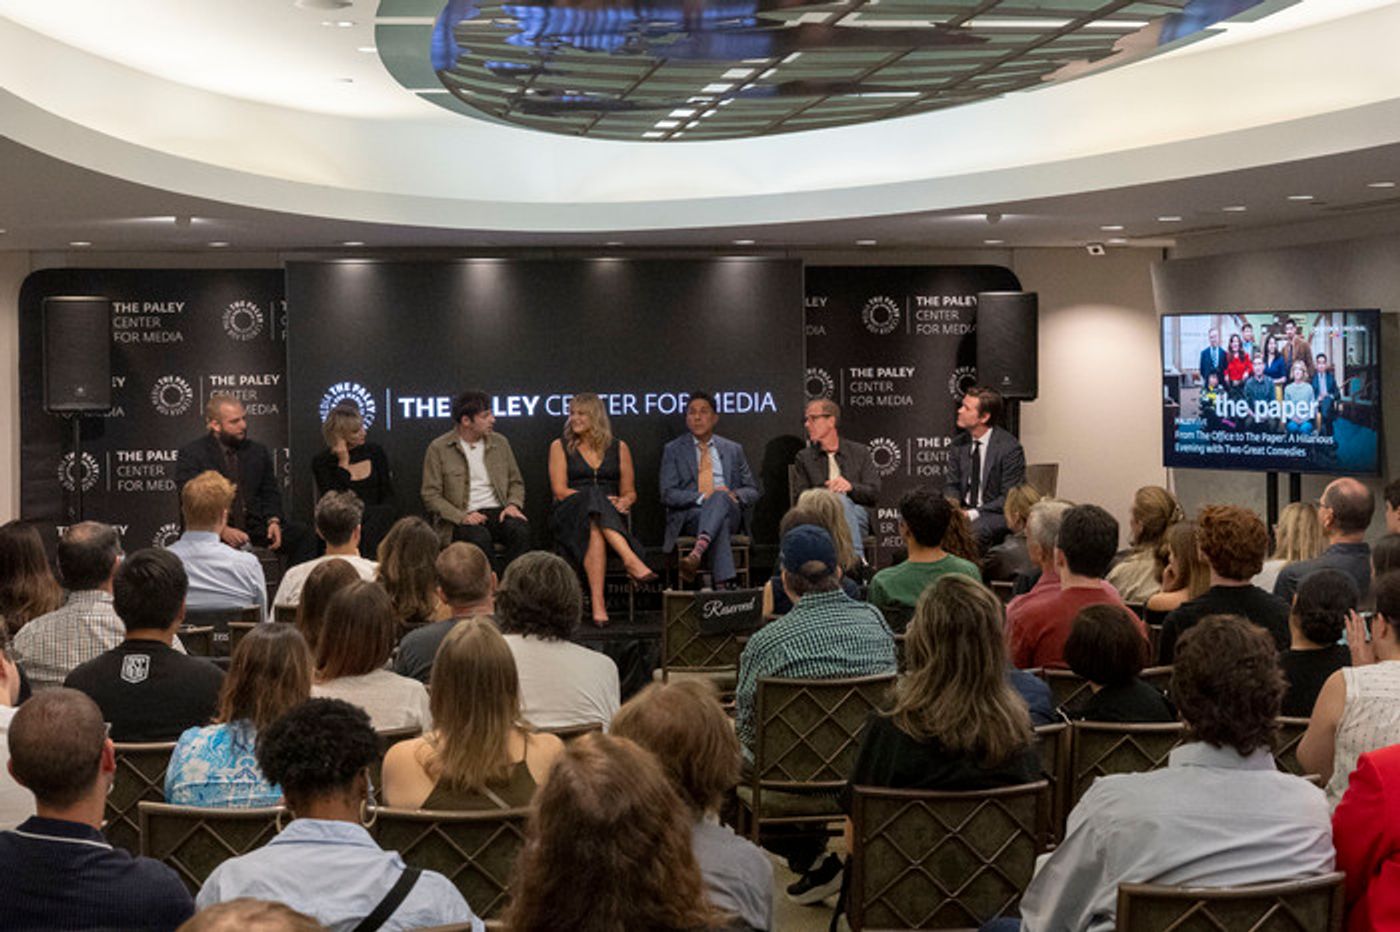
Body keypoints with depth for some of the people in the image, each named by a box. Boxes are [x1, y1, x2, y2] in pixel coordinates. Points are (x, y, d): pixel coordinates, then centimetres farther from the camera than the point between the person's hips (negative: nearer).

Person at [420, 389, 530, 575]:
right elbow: (431, 496, -2)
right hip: (459, 520, -4)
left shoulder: (500, 443, 14)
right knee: (479, 537, -37)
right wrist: (461, 516, -16)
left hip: (497, 512, 4)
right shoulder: (438, 449, 1)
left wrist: (513, 504, -2)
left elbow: (516, 482, 22)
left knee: (520, 529, -30)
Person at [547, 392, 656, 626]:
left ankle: (597, 602, -53)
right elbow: (560, 491, 1)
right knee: (593, 496, -39)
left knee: (595, 529, -38)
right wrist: (602, 501, -13)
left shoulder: (618, 448, 18)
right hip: (569, 515, -2)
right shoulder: (560, 447, 13)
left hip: (610, 516, 2)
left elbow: (629, 492, 16)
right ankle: (631, 560, -55)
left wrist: (623, 502, -11)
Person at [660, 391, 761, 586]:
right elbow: (668, 495, 2)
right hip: (690, 515, -1)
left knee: (720, 498, -37)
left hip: (729, 512, 1)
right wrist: (702, 497, -14)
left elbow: (752, 491, 19)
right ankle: (724, 583, -54)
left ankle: (697, 552, -61)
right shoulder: (673, 450, 13)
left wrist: (735, 495, -7)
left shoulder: (733, 450, 20)